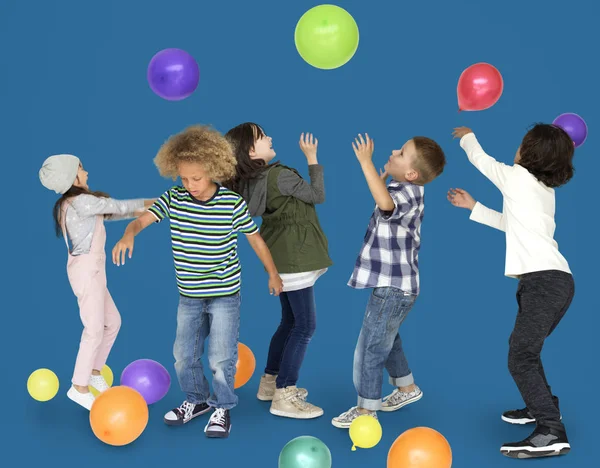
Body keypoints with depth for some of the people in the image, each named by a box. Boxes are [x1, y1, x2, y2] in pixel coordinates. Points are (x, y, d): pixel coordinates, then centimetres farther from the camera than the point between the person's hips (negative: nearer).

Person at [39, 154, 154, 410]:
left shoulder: (72, 203, 12)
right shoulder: (81, 201, -17)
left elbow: (107, 213, 17)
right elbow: (117, 206, -7)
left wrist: (137, 212, 10)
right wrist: (146, 203, 8)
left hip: (91, 270, 10)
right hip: (87, 270, -10)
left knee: (113, 321, 16)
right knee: (95, 329, -4)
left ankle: (94, 372, 28)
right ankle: (79, 387, 4)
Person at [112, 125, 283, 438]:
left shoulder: (233, 204, -15)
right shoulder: (174, 199, -8)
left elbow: (255, 238, -2)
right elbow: (143, 219, -16)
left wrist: (273, 274, 9)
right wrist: (129, 234, -40)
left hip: (225, 295, -4)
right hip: (189, 296, 4)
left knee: (221, 358, -1)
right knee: (184, 354, 14)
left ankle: (222, 408, 21)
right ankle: (196, 400, 36)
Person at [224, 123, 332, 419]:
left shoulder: (249, 182, 4)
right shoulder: (279, 176, -21)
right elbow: (317, 196, -11)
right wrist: (312, 158, -6)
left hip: (283, 258, 9)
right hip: (294, 258, -9)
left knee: (289, 321, 19)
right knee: (305, 325, -5)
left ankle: (270, 382, 27)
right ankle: (284, 397, -5)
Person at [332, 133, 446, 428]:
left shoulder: (407, 194, -24)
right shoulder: (404, 191, 7)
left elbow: (385, 202, -49)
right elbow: (387, 204, 29)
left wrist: (366, 162, -44)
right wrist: (385, 176, 17)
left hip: (392, 288, -11)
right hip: (394, 285, 11)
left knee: (371, 348, -1)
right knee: (386, 340, 27)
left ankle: (366, 410, 9)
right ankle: (406, 388, 43)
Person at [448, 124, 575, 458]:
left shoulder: (518, 177, -3)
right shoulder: (545, 189, 21)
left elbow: (481, 159, 14)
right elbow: (510, 222, 34)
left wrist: (467, 136, 34)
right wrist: (472, 206, 39)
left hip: (545, 280, -10)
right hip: (553, 279, 10)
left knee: (521, 357, -15)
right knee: (526, 350, 24)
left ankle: (551, 433, -22)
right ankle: (543, 407, 34)